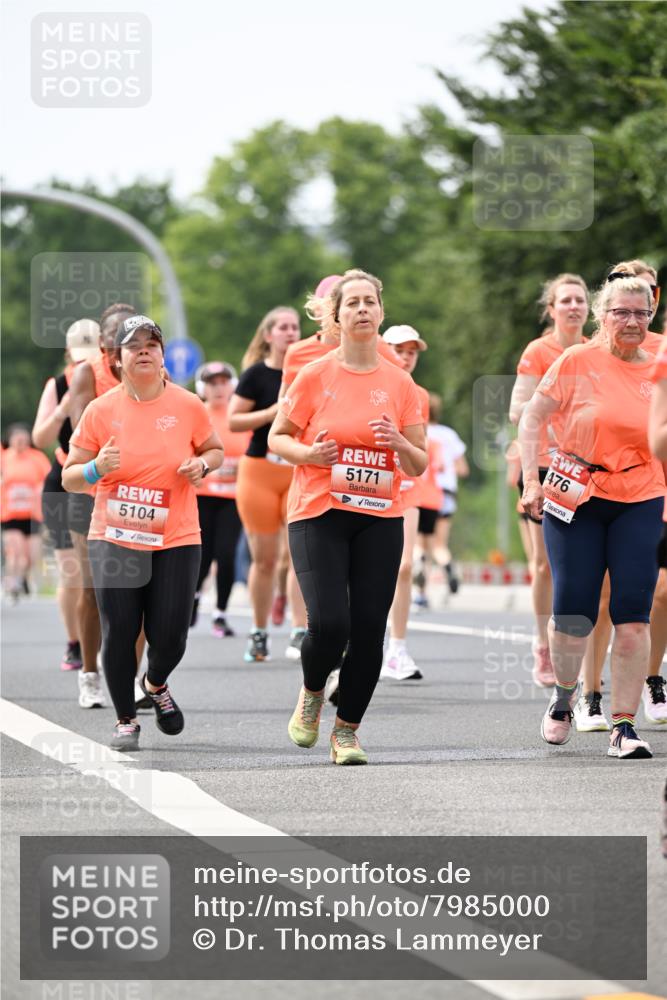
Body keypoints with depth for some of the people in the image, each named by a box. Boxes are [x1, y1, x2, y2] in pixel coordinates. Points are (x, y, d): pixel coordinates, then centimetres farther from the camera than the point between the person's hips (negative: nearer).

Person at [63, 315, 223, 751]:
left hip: (176, 540, 0)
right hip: (115, 540, 0)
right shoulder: (100, 410, -2)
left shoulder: (187, 406, 0)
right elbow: (70, 477, 3)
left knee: (170, 636, -4)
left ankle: (156, 684, 31)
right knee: (119, 633, -6)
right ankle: (126, 719, 15)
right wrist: (96, 469, -19)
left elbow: (215, 450, 16)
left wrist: (201, 465, -6)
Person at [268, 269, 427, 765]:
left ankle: (347, 728, 12)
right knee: (328, 622, -15)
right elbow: (277, 438, 8)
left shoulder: (400, 384, 6)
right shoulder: (314, 376, 0)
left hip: (380, 519, 2)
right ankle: (312, 693, 17)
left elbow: (419, 465, 10)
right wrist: (308, 453, -13)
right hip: (318, 515, -2)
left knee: (369, 627, -4)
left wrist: (400, 443, -12)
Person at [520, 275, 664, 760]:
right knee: (573, 611, -2)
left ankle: (624, 725, -3)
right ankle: (563, 697, 28)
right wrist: (531, 479, -4)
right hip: (575, 500, -1)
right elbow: (532, 419, 4)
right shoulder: (577, 362, -2)